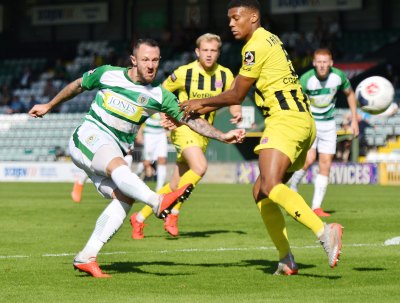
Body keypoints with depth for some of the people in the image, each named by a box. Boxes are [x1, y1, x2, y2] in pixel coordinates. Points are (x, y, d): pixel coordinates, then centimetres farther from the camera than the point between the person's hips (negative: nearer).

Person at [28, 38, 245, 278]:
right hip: (89, 136, -4)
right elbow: (77, 86, 16)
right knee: (118, 165, -35)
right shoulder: (107, 74, -2)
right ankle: (158, 202, -59)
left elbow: (190, 119, 1)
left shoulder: (158, 95, 3)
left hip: (114, 149, 4)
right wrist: (49, 106, 26)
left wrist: (222, 136, -10)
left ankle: (87, 257, -18)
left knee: (124, 197, -21)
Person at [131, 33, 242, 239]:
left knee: (175, 186, 6)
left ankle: (140, 218, 20)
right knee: (200, 167, -30)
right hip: (184, 127, -5)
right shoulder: (184, 73, -10)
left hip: (204, 133, 5)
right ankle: (173, 214, -14)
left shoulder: (225, 75, 0)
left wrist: (236, 112, -9)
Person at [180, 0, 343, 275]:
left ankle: (324, 231, -44)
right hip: (303, 121, 10)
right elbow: (238, 94, 26)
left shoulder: (257, 46, -7)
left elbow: (236, 96, -2)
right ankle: (286, 260, 8)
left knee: (270, 186, -27)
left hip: (286, 119, -10)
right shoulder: (269, 41, 22)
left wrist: (202, 103, 13)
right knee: (261, 192, 12)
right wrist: (198, 110, 24)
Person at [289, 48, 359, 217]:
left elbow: (350, 94, 8)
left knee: (325, 166, -2)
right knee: (309, 159, -21)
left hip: (328, 123, 3)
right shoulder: (306, 79, -21)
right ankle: (292, 189, 5)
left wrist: (354, 119, 7)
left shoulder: (339, 76, -11)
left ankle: (316, 207, 4)